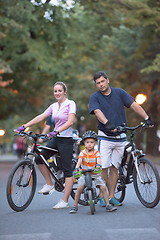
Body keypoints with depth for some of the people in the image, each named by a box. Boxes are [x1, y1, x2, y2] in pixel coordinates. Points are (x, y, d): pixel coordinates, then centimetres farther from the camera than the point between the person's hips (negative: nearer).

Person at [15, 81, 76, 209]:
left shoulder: (70, 104, -7)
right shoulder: (54, 106, 12)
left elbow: (70, 121, -19)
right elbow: (40, 117, 6)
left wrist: (57, 131, -32)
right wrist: (24, 126, -4)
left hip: (66, 140, -7)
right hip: (55, 139, 8)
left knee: (67, 170, -6)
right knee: (39, 159, 1)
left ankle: (65, 201, -5)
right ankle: (49, 184, 18)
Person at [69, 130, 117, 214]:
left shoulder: (96, 152, -2)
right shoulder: (83, 152, -3)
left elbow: (98, 160, -19)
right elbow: (79, 161, -18)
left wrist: (98, 165, -42)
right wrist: (76, 168, -36)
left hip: (95, 174, 1)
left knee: (103, 187, -13)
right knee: (79, 188, -19)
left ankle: (108, 205, 1)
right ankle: (75, 206, -4)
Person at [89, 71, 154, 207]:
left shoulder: (119, 93, 5)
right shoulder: (95, 97, -1)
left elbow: (134, 105, 0)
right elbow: (98, 112, -19)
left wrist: (146, 118, -13)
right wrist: (107, 124, -37)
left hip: (120, 138, 2)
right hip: (105, 137, -2)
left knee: (114, 167, 5)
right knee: (103, 167, -7)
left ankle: (112, 197, 12)